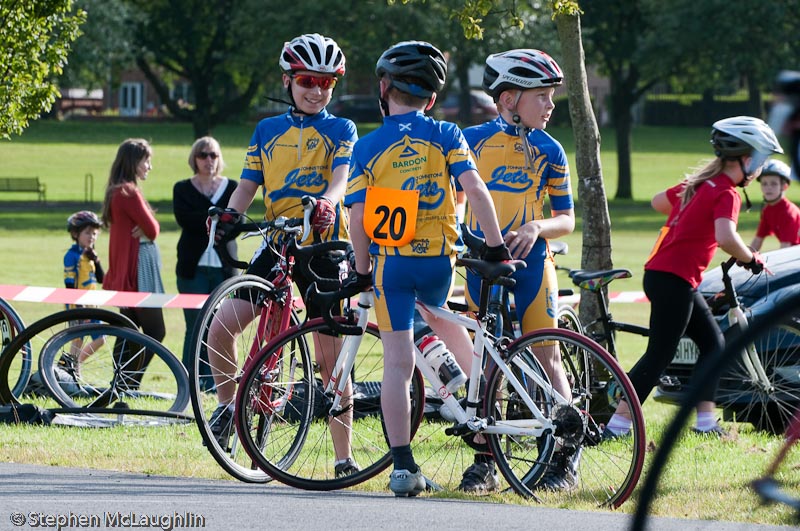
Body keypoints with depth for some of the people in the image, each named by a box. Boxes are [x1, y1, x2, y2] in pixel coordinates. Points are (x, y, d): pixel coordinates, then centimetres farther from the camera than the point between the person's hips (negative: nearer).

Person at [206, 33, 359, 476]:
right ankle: (227, 405, 12)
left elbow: (342, 177, -11)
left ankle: (344, 456, 6)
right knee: (220, 328, -13)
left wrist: (326, 203, -34)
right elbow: (248, 186, 11)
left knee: (331, 356, -1)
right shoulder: (267, 130, 14)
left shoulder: (341, 130, 6)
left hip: (322, 245, -3)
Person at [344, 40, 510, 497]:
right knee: (442, 318, 33)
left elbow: (359, 217, -4)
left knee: (398, 362, -2)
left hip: (391, 262, -1)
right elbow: (475, 189, -9)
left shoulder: (368, 147, 1)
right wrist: (496, 245, -4)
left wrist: (362, 270, 6)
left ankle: (404, 466, -7)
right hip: (440, 260, 1)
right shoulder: (447, 136, 2)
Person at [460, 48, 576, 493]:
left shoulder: (549, 151, 4)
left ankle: (565, 460, 5)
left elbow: (567, 219, 5)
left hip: (530, 263, 0)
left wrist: (536, 227, -14)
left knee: (546, 358, -1)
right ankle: (485, 462, 6)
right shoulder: (473, 139, 3)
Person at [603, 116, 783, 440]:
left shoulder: (698, 184, 13)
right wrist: (751, 259, -13)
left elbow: (658, 201, 29)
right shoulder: (726, 194, -14)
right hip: (674, 280, -10)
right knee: (658, 356, -7)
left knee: (713, 342, 15)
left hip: (660, 272, 10)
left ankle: (706, 422, 13)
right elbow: (726, 238, -31)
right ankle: (616, 426, -8)